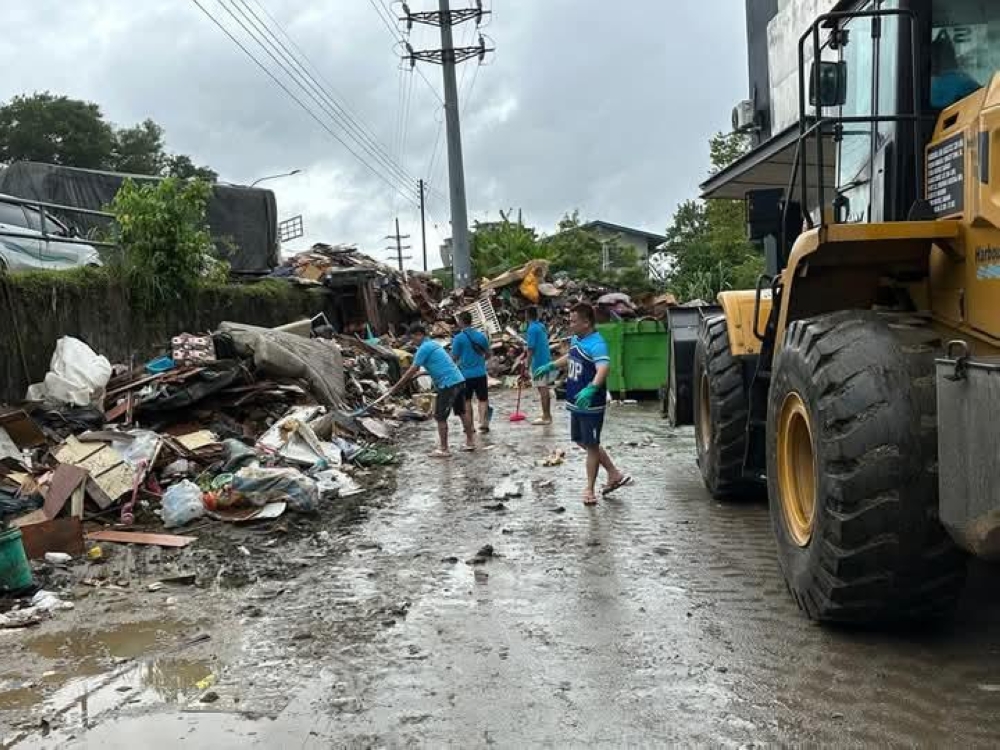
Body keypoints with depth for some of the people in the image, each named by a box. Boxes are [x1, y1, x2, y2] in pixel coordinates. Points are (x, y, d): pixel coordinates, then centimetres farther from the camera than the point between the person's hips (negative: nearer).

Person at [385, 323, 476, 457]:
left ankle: (443, 449, 7)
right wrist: (419, 373, 38)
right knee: (462, 412, 17)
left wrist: (395, 387, -2)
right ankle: (470, 442, 26)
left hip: (448, 384, -9)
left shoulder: (424, 348, -10)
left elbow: (412, 371, -9)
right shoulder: (433, 344, 18)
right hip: (459, 380, 9)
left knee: (440, 417, 1)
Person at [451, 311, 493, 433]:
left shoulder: (459, 338, -10)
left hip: (466, 374, -2)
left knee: (467, 401, 11)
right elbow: (488, 353, 11)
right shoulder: (481, 335, 2)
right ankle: (483, 424, 3)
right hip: (480, 373, 2)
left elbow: (454, 358, -8)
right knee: (482, 399, 9)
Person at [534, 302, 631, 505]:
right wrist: (551, 366, 31)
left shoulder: (596, 344, -22)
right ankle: (615, 474, 31)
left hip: (591, 404, -10)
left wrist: (590, 389, -54)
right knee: (582, 441, 18)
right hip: (576, 403, 10)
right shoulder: (575, 339, 7)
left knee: (591, 445, 2)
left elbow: (604, 368, -40)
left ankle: (590, 489, 15)